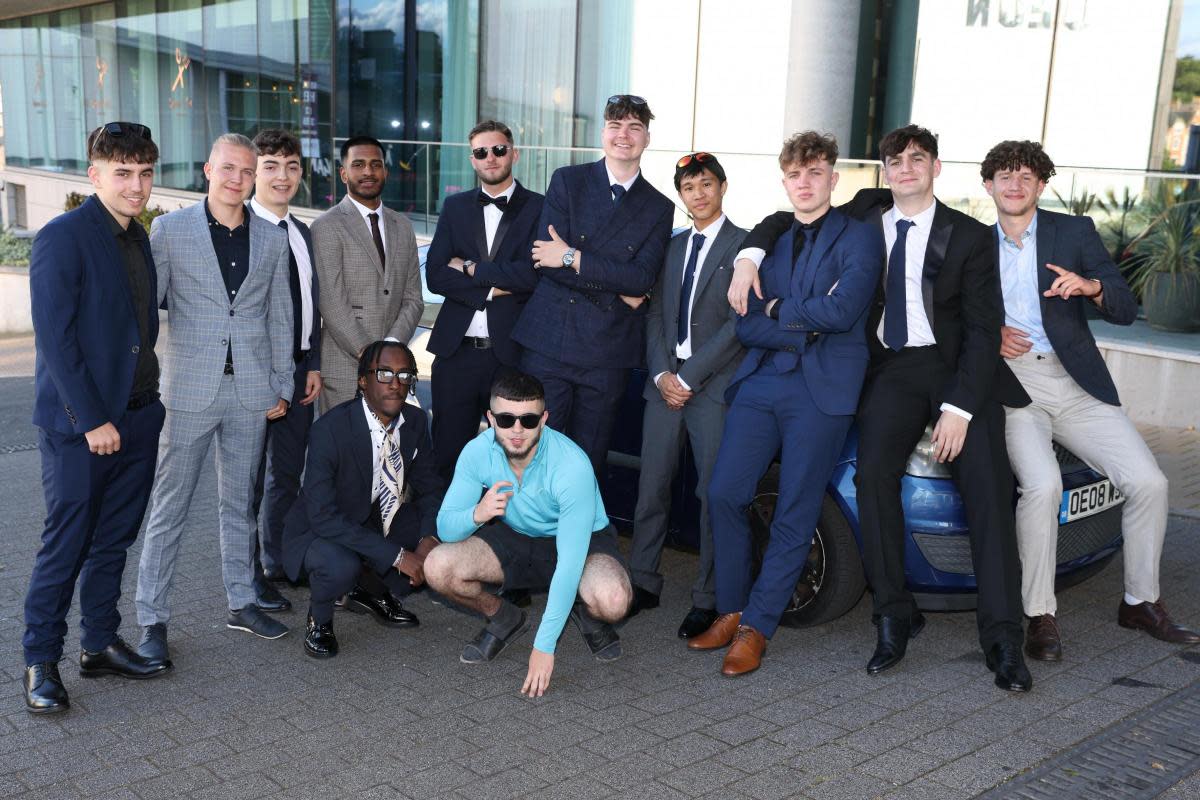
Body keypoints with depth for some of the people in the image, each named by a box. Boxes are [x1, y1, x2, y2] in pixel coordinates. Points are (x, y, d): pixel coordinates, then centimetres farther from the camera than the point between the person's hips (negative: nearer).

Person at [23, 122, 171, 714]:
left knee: (113, 541, 14)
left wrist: (148, 402, 9)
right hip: (78, 424, -7)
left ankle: (100, 644, 27)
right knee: (65, 547, 2)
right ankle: (41, 661, 16)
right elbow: (55, 338, -16)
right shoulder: (62, 238, -12)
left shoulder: (140, 239, 10)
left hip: (137, 416, 7)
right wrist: (92, 420, -18)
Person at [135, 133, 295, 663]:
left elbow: (280, 318, 11)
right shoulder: (169, 230, -2)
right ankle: (152, 618, 12)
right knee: (169, 508, 2)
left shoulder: (272, 240, 7)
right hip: (189, 390, -3)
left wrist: (282, 386, 9)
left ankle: (241, 603, 26)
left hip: (250, 391, 3)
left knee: (239, 503, 14)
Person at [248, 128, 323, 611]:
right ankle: (250, 576, 17)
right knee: (250, 478, 4)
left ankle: (279, 564, 31)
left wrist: (313, 365, 8)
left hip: (298, 371, 7)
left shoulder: (303, 234, 13)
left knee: (288, 475, 16)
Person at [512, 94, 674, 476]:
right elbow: (547, 261, -7)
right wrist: (618, 288, -8)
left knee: (589, 458, 9)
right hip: (549, 341, -1)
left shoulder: (659, 207, 8)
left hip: (608, 351, 1)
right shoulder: (567, 181, 4)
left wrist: (572, 258, -12)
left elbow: (643, 278, -6)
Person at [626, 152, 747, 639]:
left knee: (713, 493, -1)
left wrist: (689, 376, -12)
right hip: (666, 380, 5)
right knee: (651, 487, 6)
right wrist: (662, 374, -4)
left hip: (715, 384, -5)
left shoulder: (743, 245, -1)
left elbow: (739, 323, -9)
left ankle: (707, 599, 7)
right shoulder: (671, 248, 17)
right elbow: (655, 315, 11)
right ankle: (643, 583, 16)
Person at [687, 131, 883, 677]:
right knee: (724, 494, -3)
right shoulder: (769, 241, 17)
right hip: (761, 381, 4)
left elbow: (842, 310, -14)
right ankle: (730, 610, 13)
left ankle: (756, 626, 10)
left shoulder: (859, 237, 2)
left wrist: (778, 309, -1)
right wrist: (806, 325, -8)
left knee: (795, 515, 0)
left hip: (823, 388, -4)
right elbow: (746, 324, 7)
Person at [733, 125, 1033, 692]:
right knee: (873, 472, -23)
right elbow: (782, 221, 17)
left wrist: (958, 409, -17)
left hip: (959, 371, -1)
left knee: (987, 485, -18)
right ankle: (894, 618, -14)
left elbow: (984, 331, -5)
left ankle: (1003, 639, -14)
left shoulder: (971, 237, 0)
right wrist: (748, 259, -4)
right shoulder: (866, 214, 9)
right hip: (891, 371, 2)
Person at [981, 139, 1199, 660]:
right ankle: (1040, 617, -15)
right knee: (1042, 485, -27)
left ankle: (1141, 602, 11)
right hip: (1010, 385, -2)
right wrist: (988, 335, -6)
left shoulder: (1074, 232, 11)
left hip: (1076, 387, 2)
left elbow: (1127, 310, 4)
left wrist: (1091, 287, -18)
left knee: (1148, 481, -10)